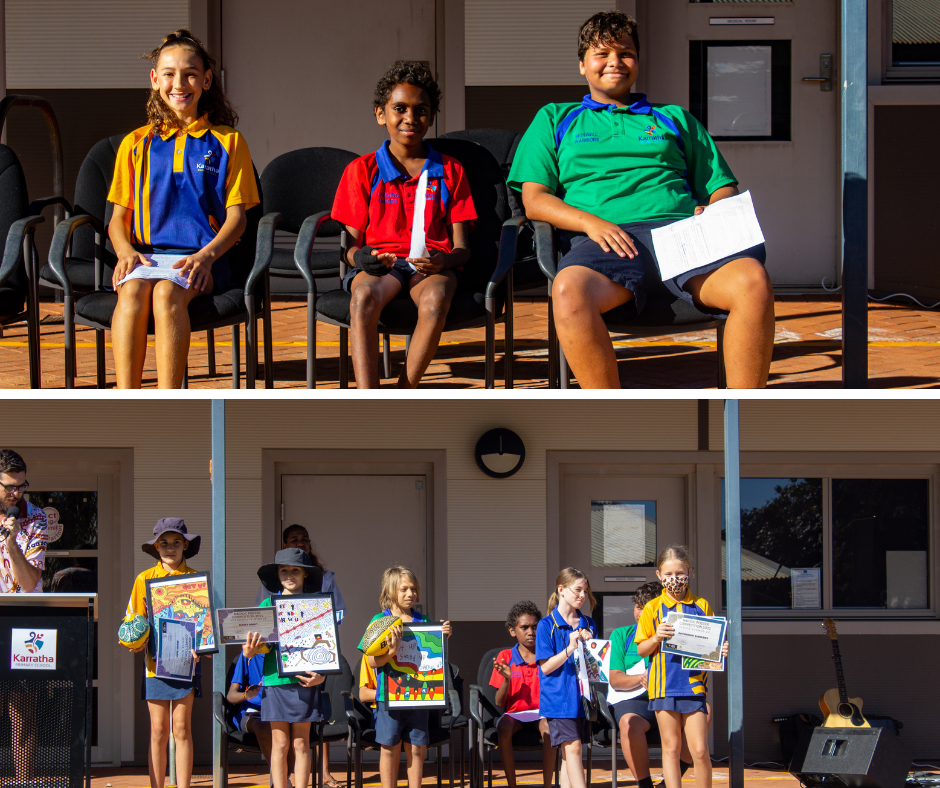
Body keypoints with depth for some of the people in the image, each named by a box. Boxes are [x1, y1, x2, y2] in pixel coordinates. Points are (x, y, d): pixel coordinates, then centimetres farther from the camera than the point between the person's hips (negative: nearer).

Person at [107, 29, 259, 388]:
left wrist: (205, 256, -14)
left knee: (167, 293, -36)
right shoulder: (136, 144, 19)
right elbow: (118, 217, 16)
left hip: (202, 257, -2)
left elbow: (236, 216, 6)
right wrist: (126, 251, -8)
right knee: (133, 291, -34)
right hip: (146, 253, 2)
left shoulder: (227, 142, 13)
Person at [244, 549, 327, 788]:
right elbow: (256, 643, 7)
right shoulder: (268, 605, 8)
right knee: (280, 743, 1)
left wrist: (321, 675, -8)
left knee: (301, 743, 3)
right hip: (275, 679, 1)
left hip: (304, 680, -1)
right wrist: (249, 651, -16)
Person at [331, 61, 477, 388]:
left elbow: (462, 247, 8)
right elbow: (351, 243, 9)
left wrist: (442, 261, -17)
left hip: (432, 264, 0)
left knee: (436, 298, -37)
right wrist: (360, 257, -17)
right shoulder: (362, 171, 13)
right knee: (364, 296, -37)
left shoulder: (449, 170, 14)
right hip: (380, 263, 0)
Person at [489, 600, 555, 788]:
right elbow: (499, 703, 4)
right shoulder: (505, 657, 7)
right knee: (503, 727, -35)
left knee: (547, 727, -36)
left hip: (542, 713, 0)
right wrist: (507, 679, -13)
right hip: (514, 714, 0)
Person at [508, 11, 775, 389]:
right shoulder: (555, 120, 28)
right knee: (570, 291, -40)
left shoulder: (674, 118, 32)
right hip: (607, 239, -1)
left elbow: (723, 188, 27)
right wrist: (591, 222, -5)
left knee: (752, 282, -33)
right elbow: (534, 199, 15)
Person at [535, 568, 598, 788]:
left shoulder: (588, 624, 11)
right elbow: (546, 667, -9)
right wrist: (570, 648, -20)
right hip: (559, 698, -5)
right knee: (572, 747, -13)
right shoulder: (547, 625, -4)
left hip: (582, 695, 5)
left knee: (569, 751, 6)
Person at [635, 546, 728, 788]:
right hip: (664, 685, 0)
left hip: (693, 685, 0)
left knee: (700, 750, -3)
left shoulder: (701, 606, 7)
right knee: (671, 748, 4)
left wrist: (721, 651, -9)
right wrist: (657, 637, -13)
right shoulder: (653, 608, 5)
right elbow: (642, 650, 6)